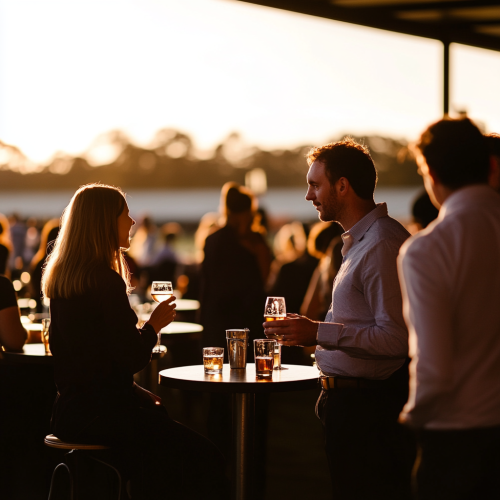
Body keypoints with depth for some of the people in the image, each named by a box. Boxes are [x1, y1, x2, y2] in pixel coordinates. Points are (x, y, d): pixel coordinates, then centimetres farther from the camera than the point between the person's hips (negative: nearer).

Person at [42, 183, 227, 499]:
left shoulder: (61, 278, 10)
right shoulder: (106, 282, -18)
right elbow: (133, 359, -19)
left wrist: (143, 395, 14)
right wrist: (154, 325, 1)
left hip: (71, 411, 9)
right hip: (100, 414, -9)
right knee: (206, 460, -3)